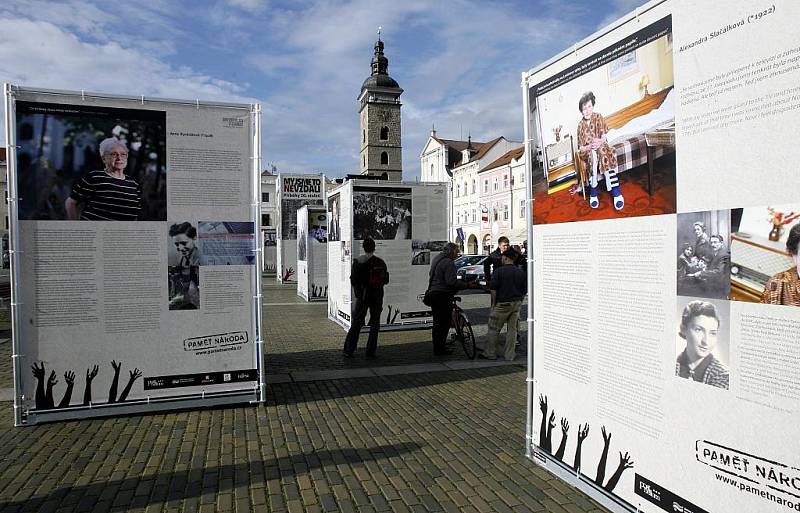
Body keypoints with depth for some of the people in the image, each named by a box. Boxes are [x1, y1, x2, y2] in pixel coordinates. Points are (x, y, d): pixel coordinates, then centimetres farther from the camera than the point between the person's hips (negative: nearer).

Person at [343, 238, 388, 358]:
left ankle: (348, 350, 7)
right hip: (377, 297, 1)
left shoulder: (358, 262, -7)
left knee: (356, 323, 7)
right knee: (374, 324, 9)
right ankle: (370, 352, 8)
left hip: (363, 296, -1)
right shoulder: (380, 262, -1)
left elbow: (353, 281, -7)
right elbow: (386, 280, 3)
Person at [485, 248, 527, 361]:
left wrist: (494, 302, -2)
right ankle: (509, 355, 12)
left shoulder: (499, 271, -9)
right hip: (516, 304, 5)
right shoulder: (521, 272, 6)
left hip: (503, 303, -5)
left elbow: (493, 288, -12)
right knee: (512, 329, 10)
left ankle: (489, 353, 8)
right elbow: (525, 290, 8)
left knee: (494, 329, 4)